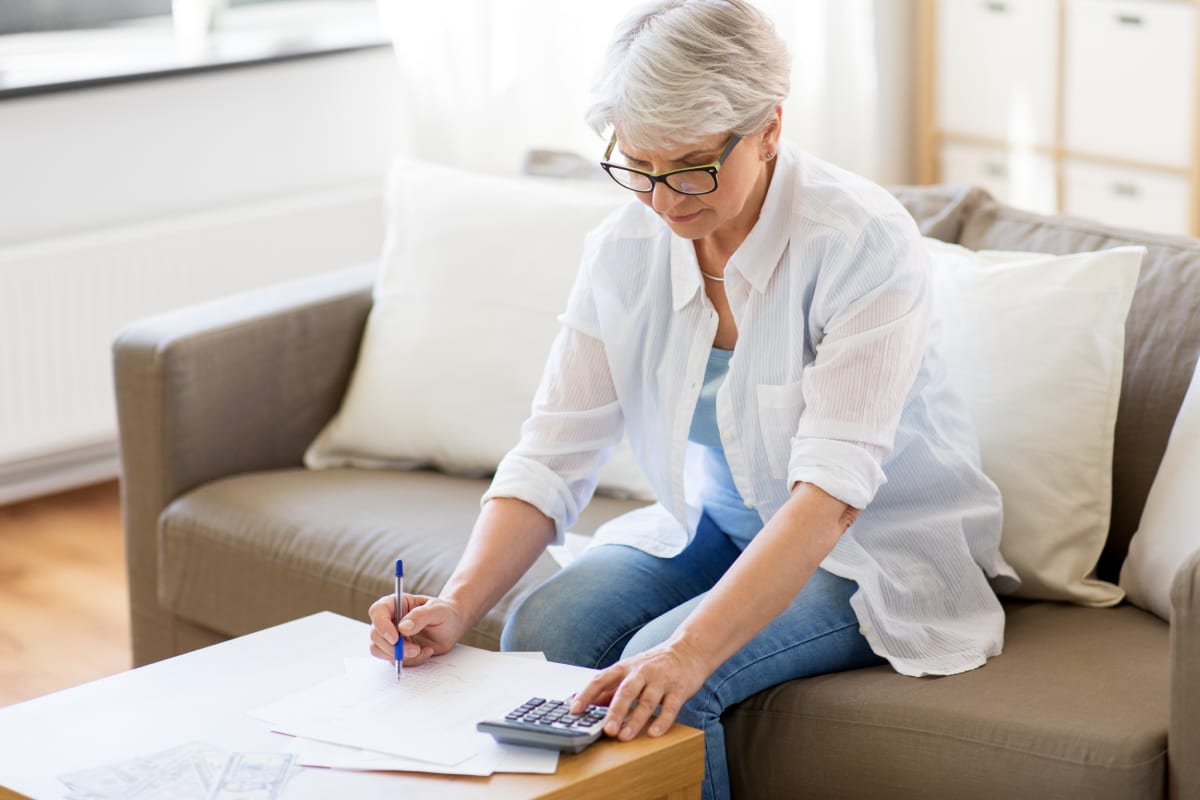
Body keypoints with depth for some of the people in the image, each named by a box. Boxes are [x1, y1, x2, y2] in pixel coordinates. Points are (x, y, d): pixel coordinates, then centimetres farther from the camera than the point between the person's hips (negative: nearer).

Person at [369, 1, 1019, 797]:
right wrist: (458, 605, -27)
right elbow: (553, 457, -9)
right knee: (543, 629, -21)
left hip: (877, 546, -5)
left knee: (661, 679, -28)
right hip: (719, 524, 5)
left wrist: (689, 651, -45)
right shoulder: (625, 249, -8)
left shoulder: (862, 241, -25)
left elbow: (831, 490, -34)